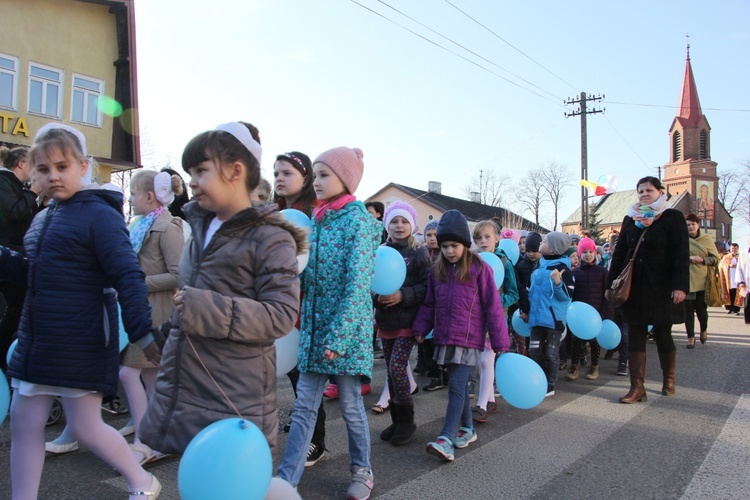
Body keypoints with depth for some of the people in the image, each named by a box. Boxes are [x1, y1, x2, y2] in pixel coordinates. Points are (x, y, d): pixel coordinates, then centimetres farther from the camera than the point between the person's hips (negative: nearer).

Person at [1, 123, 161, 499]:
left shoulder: (99, 214, -13)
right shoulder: (43, 218, 12)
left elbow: (127, 277, -20)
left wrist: (142, 332, -28)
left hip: (81, 342, -8)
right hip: (36, 338, 8)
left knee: (85, 427, 1)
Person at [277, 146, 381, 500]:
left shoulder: (358, 220, -10)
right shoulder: (318, 219, 11)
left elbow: (357, 283, -17)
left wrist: (338, 336, -20)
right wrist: (305, 322, 5)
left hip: (346, 326, -6)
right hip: (314, 325, 6)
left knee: (350, 404, 8)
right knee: (304, 406, 8)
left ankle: (362, 470, 29)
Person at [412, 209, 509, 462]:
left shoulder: (480, 268, -7)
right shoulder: (437, 271, 9)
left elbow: (493, 306, -7)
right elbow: (429, 304, 14)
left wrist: (500, 341, -6)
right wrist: (421, 328, 2)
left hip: (469, 339, -5)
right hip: (445, 338, 5)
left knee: (456, 385, -11)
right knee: (460, 385, 15)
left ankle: (446, 439, -11)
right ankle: (467, 428, 30)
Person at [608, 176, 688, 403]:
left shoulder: (673, 218, -2)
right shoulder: (630, 219, 10)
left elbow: (681, 254, -8)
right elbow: (619, 254, 11)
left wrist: (680, 285, -16)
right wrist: (611, 283, 6)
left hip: (662, 288, -3)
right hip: (634, 288, 4)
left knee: (662, 334, 7)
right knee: (635, 336, 1)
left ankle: (668, 378, 31)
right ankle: (637, 387, 4)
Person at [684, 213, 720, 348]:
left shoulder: (707, 239, 2)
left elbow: (716, 258, 5)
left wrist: (702, 260, -11)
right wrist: (689, 258, -18)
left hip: (702, 280, 1)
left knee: (701, 308, 5)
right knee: (688, 309, 1)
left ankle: (704, 330, 36)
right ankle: (691, 337, 14)